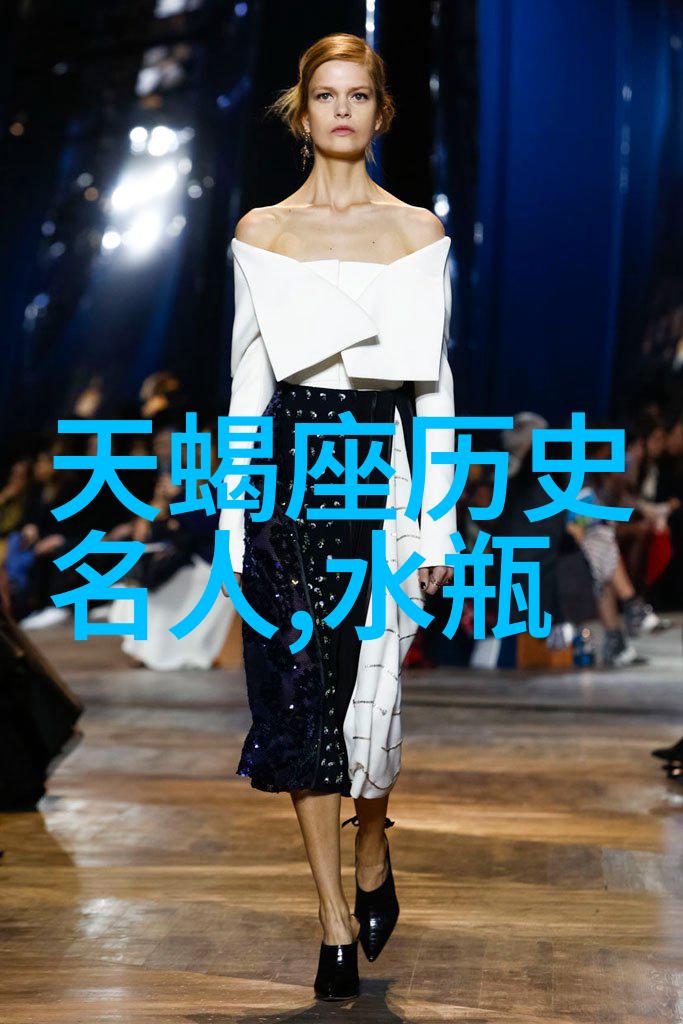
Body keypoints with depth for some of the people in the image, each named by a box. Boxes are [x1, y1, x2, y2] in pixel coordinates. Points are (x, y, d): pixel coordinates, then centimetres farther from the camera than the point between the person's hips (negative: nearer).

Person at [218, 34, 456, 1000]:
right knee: (301, 688, 0)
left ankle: (372, 860, 29)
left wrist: (437, 524, -1)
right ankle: (335, 920, 10)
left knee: (370, 685, -2)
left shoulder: (418, 230, 5)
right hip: (292, 462, 1)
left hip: (383, 460, -1)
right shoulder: (260, 231, 8)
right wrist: (235, 516, 3)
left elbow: (433, 381, 4)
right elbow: (249, 378, 8)